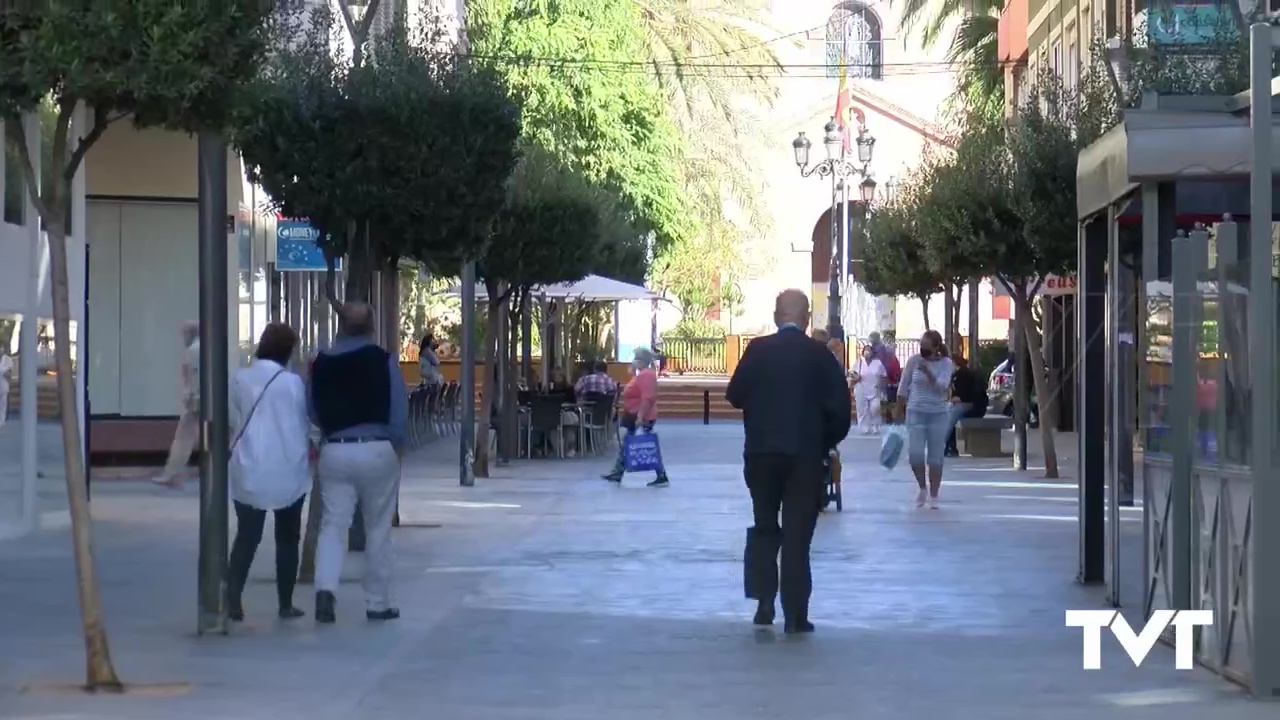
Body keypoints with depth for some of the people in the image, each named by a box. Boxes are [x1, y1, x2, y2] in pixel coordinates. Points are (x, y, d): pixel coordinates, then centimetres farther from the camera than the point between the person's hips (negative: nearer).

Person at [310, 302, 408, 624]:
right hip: (377, 450, -2)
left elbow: (314, 411, 12)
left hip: (334, 451, 2)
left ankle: (325, 588, -19)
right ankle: (378, 603, 13)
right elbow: (399, 410, -8)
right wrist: (397, 447, 5)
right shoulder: (383, 360, -7)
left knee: (332, 524, 4)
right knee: (378, 530, 8)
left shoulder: (321, 363, 3)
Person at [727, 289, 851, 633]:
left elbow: (735, 396, -2)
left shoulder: (757, 350, -4)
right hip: (805, 454, -1)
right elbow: (840, 408, -6)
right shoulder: (821, 355, -4)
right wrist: (825, 444, 8)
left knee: (764, 528, 15)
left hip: (762, 452, 1)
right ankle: (795, 615, 1)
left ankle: (764, 602, 3)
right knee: (797, 534, 3)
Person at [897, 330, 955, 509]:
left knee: (935, 457, 3)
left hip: (939, 414, -1)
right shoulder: (914, 360, -2)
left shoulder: (946, 363, -4)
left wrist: (927, 372, -31)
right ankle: (922, 488, 13)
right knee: (914, 453, -11)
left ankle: (933, 496, 14)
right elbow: (903, 387, 4)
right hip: (916, 413, 1)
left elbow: (942, 386, -18)